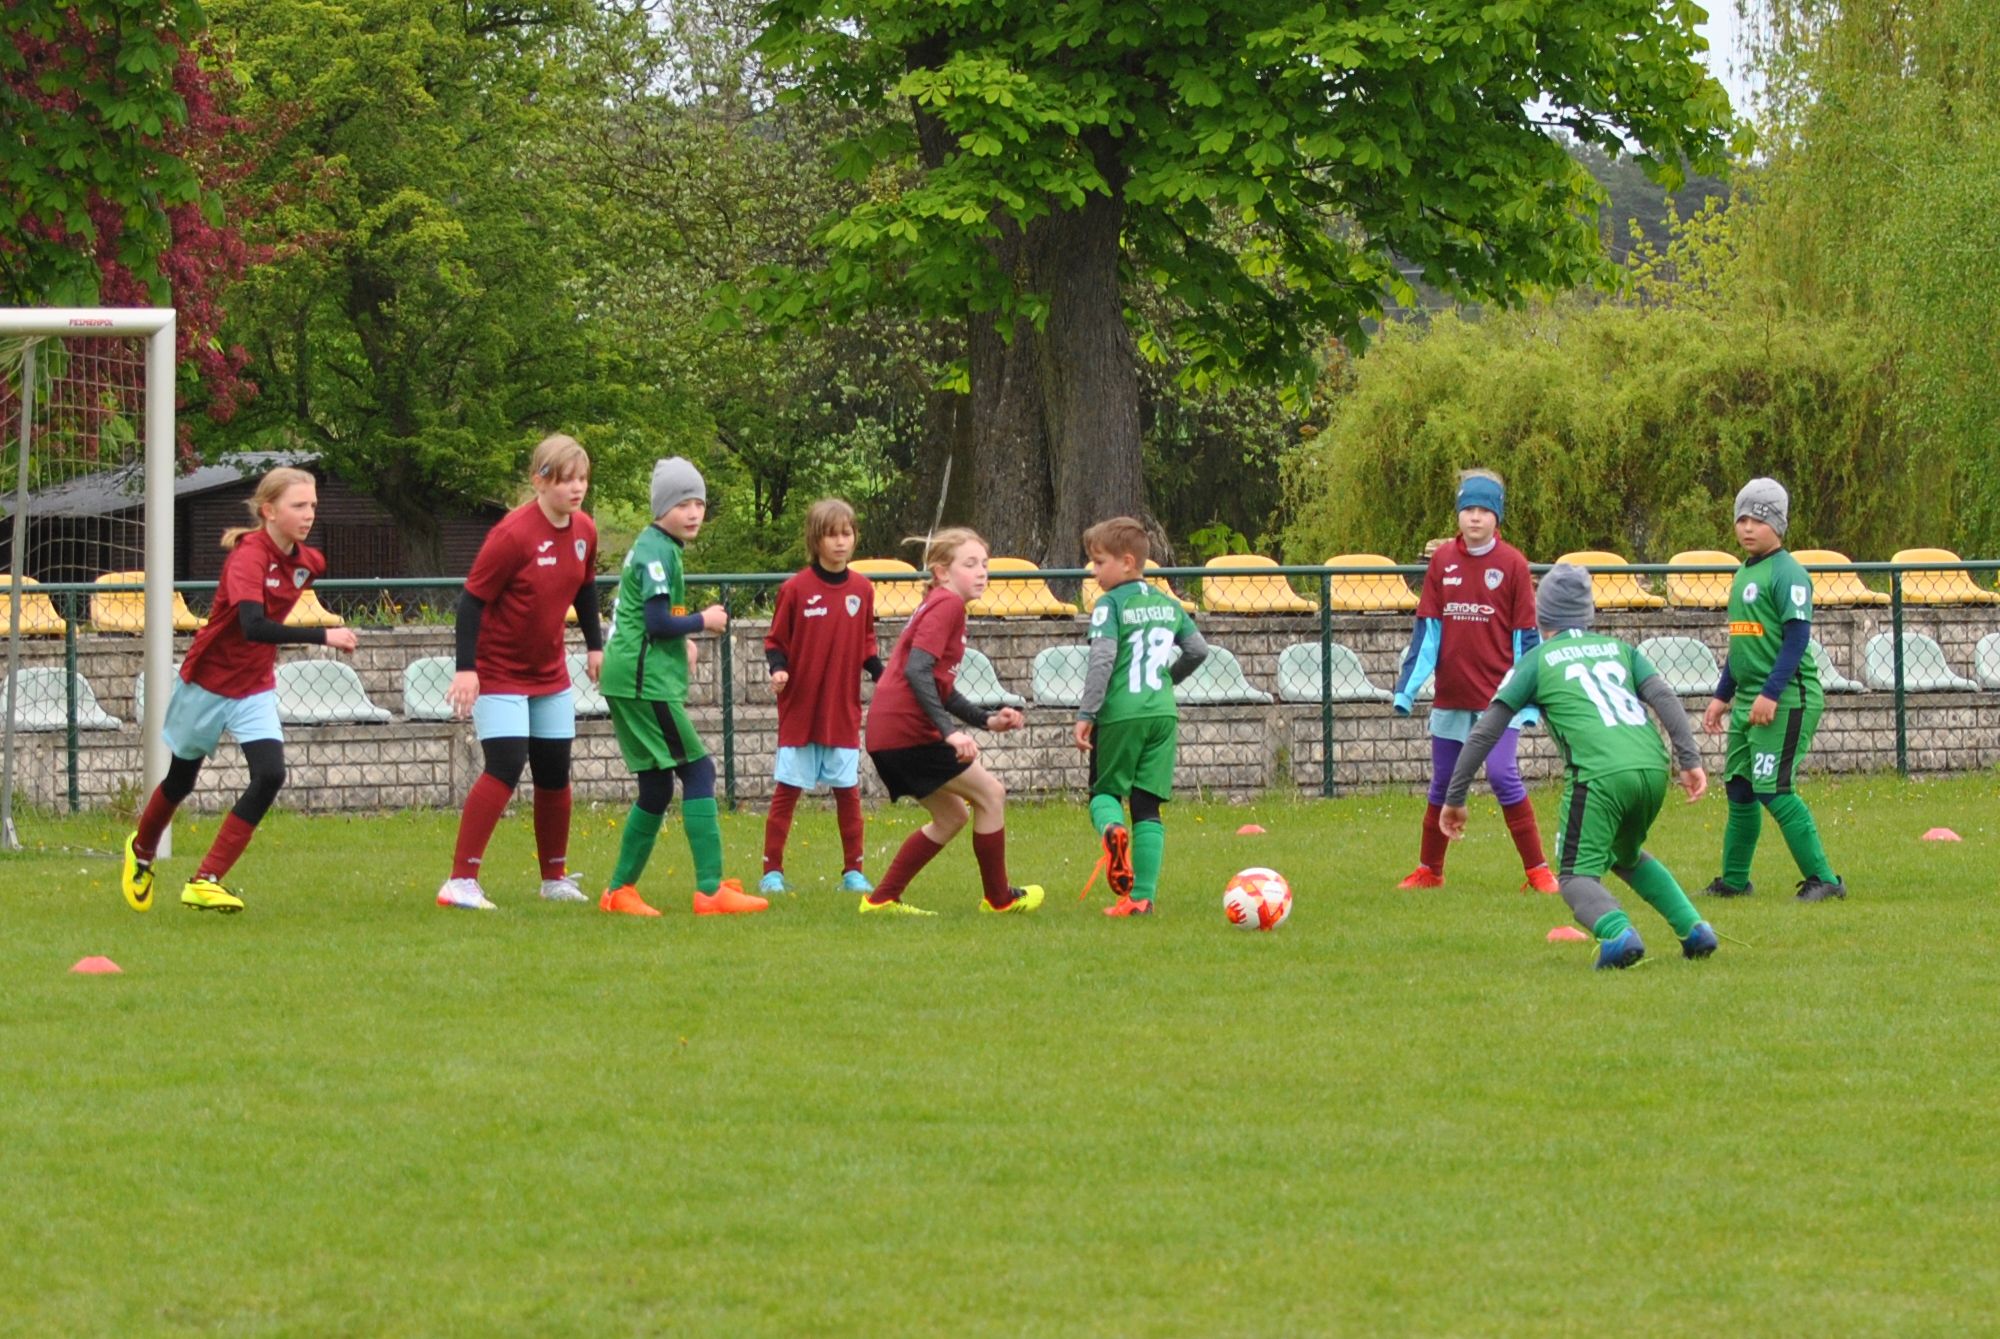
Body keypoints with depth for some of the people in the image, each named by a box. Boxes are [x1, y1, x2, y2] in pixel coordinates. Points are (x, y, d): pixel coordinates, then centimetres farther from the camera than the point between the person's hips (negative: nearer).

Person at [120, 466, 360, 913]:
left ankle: (206, 881, -12)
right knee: (181, 780, 15)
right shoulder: (249, 557, -27)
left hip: (255, 688, 5)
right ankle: (142, 851, 46)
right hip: (207, 681, -5)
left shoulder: (308, 563, -5)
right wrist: (323, 637, -47)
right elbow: (253, 626, -43)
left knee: (270, 775, -17)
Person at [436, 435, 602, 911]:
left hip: (550, 674, 7)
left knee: (554, 774, 11)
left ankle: (555, 878, 25)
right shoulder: (514, 534, -22)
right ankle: (461, 882, -16)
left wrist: (595, 644, 18)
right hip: (498, 672, -7)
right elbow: (472, 599, -19)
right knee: (505, 768, -18)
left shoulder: (584, 531, -1)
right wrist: (466, 668, -23)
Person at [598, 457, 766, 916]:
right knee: (698, 772, -10)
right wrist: (704, 621, -5)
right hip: (646, 682, -10)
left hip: (632, 682, 10)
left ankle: (620, 891, 18)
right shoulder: (657, 552, -13)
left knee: (656, 788, 14)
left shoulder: (655, 546, 18)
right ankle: (710, 890, -14)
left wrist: (682, 641, 11)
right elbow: (658, 621, -20)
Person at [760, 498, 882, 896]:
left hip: (843, 710, 3)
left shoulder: (861, 590, 4)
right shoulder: (796, 590, -6)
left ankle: (853, 871, 13)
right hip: (800, 710, -3)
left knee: (848, 791, 4)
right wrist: (778, 669, -18)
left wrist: (881, 674, -1)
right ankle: (772, 871, 5)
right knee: (787, 790, -1)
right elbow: (775, 641, 1)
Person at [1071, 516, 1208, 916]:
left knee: (1104, 791, 10)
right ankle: (1142, 895, 0)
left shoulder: (1110, 604, -5)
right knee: (1147, 805, 7)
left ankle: (1112, 829, -26)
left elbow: (1102, 659, -15)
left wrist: (1086, 713, -14)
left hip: (1120, 714, -5)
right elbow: (1198, 649, 15)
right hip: (1162, 712, 5)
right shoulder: (1168, 604, 12)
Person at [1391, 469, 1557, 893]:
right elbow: (1427, 628, 7)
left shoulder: (1512, 563, -4)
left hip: (1498, 695, -4)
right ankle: (1428, 870, 25)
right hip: (1450, 694, 4)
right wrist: (1408, 686, 2)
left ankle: (1537, 870, -5)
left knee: (1503, 775, -14)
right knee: (1443, 783, 12)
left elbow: (1527, 635, -3)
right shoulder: (1443, 559, 4)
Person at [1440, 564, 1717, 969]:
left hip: (1599, 773, -5)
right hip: (1653, 767, 5)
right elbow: (1663, 697, 8)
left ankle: (1618, 933, -29)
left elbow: (1486, 733, 12)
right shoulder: (1618, 648, 24)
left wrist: (1454, 797, 17)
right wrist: (1690, 760, 3)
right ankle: (1693, 928, 17)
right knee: (1627, 856, 30)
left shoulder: (1538, 660, 15)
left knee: (1578, 875, 2)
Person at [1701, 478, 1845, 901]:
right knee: (1739, 789, 12)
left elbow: (1797, 637, -17)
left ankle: (1822, 879, -11)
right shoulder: (1743, 575, 17)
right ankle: (1734, 882, 24)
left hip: (1786, 701, -9)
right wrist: (1722, 697, 25)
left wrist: (1771, 693, -23)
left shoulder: (1787, 573, -10)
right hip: (1748, 702, 9)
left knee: (1773, 790, -14)